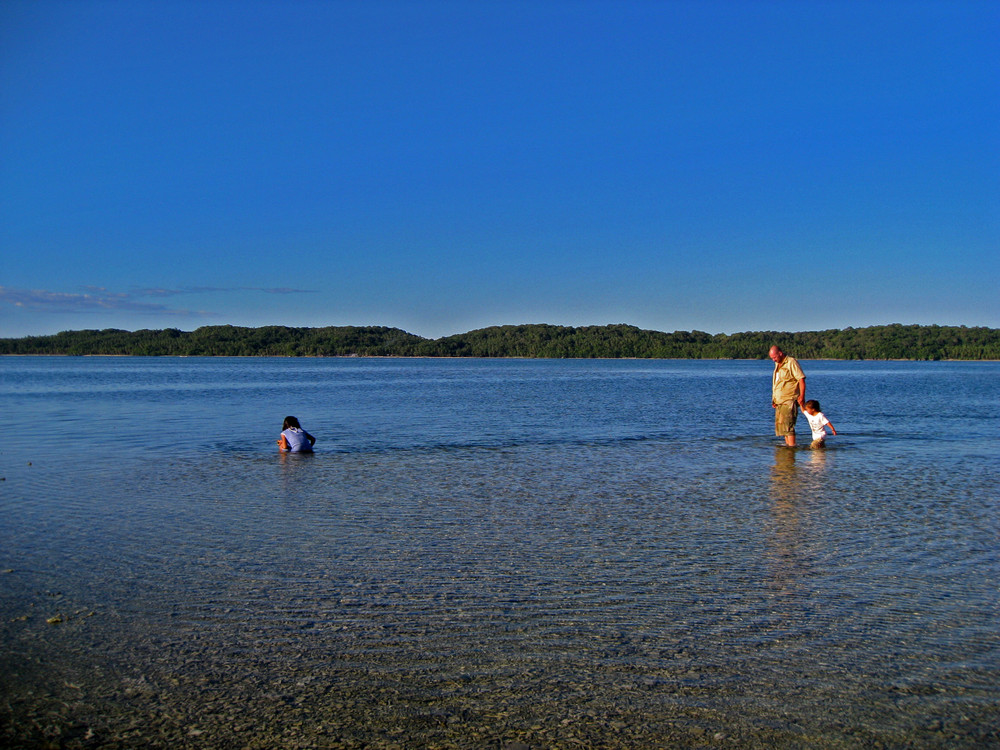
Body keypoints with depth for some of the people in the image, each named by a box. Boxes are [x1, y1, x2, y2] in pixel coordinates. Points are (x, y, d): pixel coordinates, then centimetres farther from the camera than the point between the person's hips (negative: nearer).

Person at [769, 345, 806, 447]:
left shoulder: (791, 362, -8)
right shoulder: (777, 364, 18)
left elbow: (801, 379, -13)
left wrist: (802, 396, -20)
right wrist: (774, 399, 19)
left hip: (789, 400, -9)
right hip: (779, 401, 9)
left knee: (787, 424, -14)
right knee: (780, 424, 8)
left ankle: (792, 446, -14)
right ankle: (787, 444, 15)